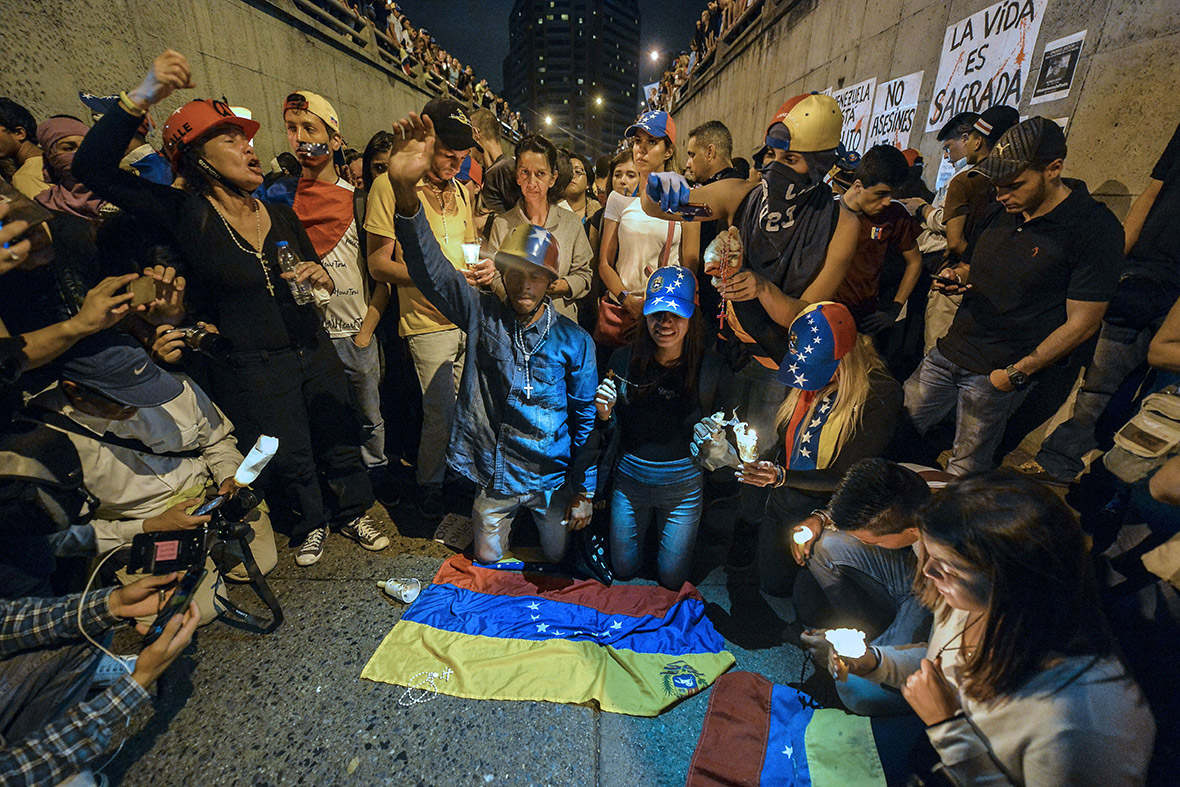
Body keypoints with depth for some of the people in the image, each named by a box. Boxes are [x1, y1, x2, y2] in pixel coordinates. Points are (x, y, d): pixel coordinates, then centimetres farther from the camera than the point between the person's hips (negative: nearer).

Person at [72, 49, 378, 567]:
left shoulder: (281, 215, 8)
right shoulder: (186, 214, -5)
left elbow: (317, 278, 16)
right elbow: (93, 169, -15)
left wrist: (321, 279, -9)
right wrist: (142, 97, -24)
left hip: (314, 352, 4)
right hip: (250, 368, -3)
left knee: (340, 439, 13)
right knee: (289, 459, 10)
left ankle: (352, 511, 37)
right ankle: (310, 524, 37)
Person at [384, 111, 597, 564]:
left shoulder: (573, 340, -9)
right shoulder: (482, 316, -8)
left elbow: (586, 419, -5)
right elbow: (432, 270, -24)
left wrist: (584, 492, -3)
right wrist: (405, 191, -41)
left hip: (553, 479, 0)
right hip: (494, 478, 1)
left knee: (559, 563, 20)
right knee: (486, 567, 19)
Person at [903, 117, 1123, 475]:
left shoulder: (1096, 228, -12)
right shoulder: (1008, 213, 8)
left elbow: (1082, 322, -12)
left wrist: (1017, 373, -14)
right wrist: (960, 280, 1)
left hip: (995, 374, -6)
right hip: (949, 352, 6)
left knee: (964, 471, 5)